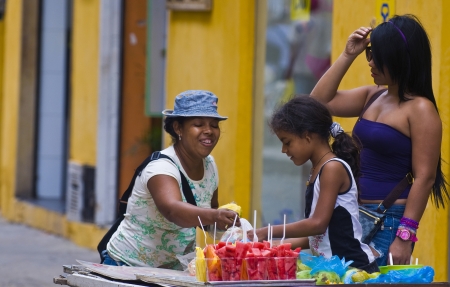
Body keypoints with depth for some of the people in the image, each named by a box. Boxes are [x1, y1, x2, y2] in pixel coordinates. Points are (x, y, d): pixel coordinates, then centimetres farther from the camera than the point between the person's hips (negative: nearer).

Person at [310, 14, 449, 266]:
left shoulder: (421, 110, -13)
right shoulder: (373, 96, 11)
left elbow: (424, 178, -16)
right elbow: (320, 101, 14)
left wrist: (405, 236, -20)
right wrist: (348, 55, 6)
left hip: (390, 220, -8)